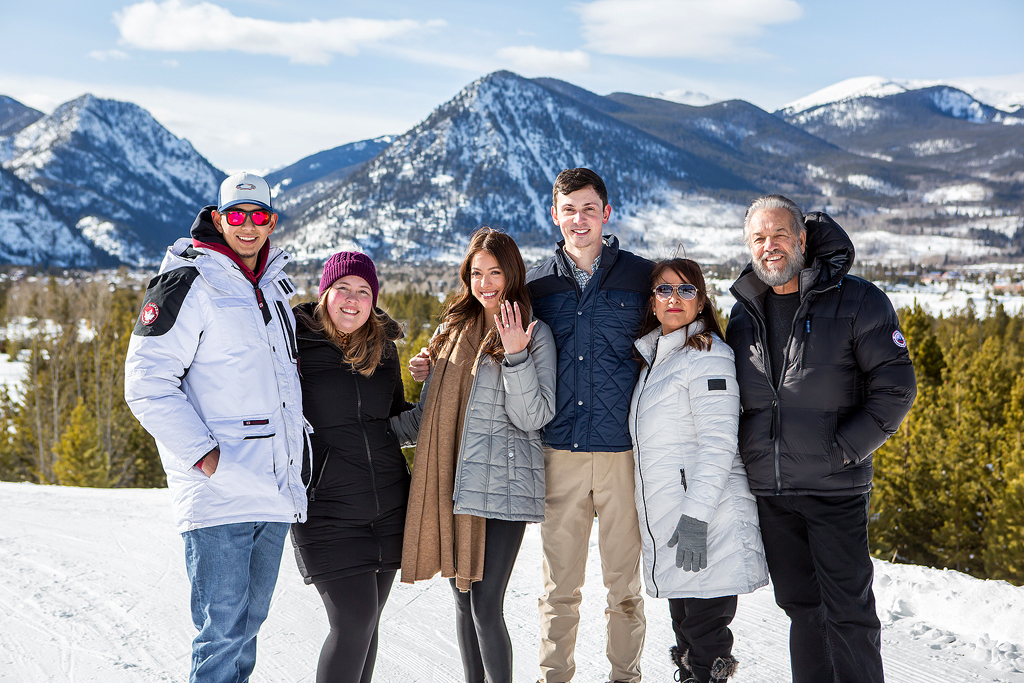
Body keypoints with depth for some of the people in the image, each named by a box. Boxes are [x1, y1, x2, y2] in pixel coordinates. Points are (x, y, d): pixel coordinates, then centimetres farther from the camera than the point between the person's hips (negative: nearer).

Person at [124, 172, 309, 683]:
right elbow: (147, 382, -12)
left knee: (249, 621, 14)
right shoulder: (189, 283, -7)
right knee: (225, 628, -8)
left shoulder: (276, 287, 16)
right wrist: (202, 454, -18)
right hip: (218, 490, -7)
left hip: (275, 486, 7)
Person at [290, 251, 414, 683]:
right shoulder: (295, 342, -6)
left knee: (367, 620, 10)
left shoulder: (383, 347, 9)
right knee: (354, 622, -11)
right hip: (326, 508, -5)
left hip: (387, 507, 5)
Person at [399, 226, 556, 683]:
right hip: (452, 485, 5)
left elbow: (534, 417, -11)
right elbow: (430, 416, 20)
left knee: (486, 607, -9)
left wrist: (515, 357, -20)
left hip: (504, 487, -5)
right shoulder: (452, 329, 15)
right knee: (463, 601, 11)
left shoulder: (535, 335, -1)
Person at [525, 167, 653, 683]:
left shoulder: (641, 277, 2)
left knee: (624, 581, 7)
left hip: (625, 450, -1)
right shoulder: (537, 283, 8)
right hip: (559, 451, 2)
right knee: (559, 584, 8)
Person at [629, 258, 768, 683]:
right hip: (665, 526, 8)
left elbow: (718, 444, -16)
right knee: (685, 628, 12)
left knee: (705, 636, -6)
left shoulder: (708, 357, -8)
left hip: (706, 523, -8)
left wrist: (696, 516, -23)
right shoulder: (653, 357, 18)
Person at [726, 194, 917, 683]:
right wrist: (745, 453, 9)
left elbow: (895, 387, -6)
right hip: (768, 491, 5)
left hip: (835, 487, -5)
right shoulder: (743, 313, 11)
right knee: (801, 606, 14)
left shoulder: (856, 301, -4)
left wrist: (845, 448, -13)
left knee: (848, 610, -3)